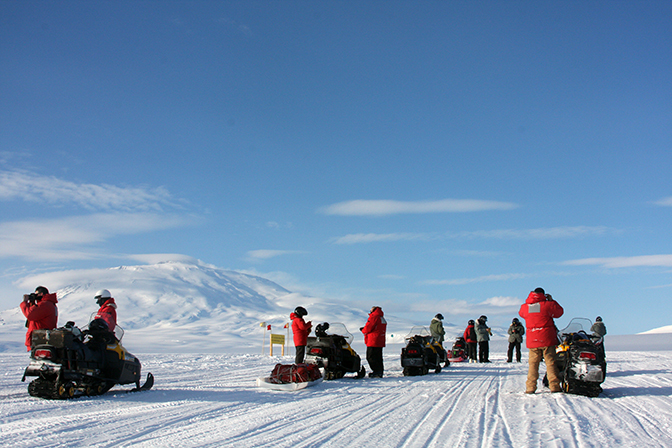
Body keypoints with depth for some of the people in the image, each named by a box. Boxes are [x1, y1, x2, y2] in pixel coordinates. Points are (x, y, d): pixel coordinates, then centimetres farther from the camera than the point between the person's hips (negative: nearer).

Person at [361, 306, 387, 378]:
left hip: (373, 341, -9)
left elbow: (368, 328, -13)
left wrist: (363, 330, 9)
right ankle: (380, 372, 13)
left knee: (370, 357, -7)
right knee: (378, 357, 12)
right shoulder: (382, 318, 20)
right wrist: (365, 329, 18)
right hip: (380, 341, 10)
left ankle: (377, 372, -12)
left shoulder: (374, 317, -10)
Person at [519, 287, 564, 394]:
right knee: (551, 362, 2)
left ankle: (530, 387, 3)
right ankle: (554, 386, 1)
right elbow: (559, 312, 8)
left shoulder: (525, 306, 4)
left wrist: (530, 298, 23)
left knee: (533, 363, 6)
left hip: (532, 340, 3)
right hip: (547, 339, -3)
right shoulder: (548, 304, -5)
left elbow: (521, 313, 25)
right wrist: (551, 300, 18)